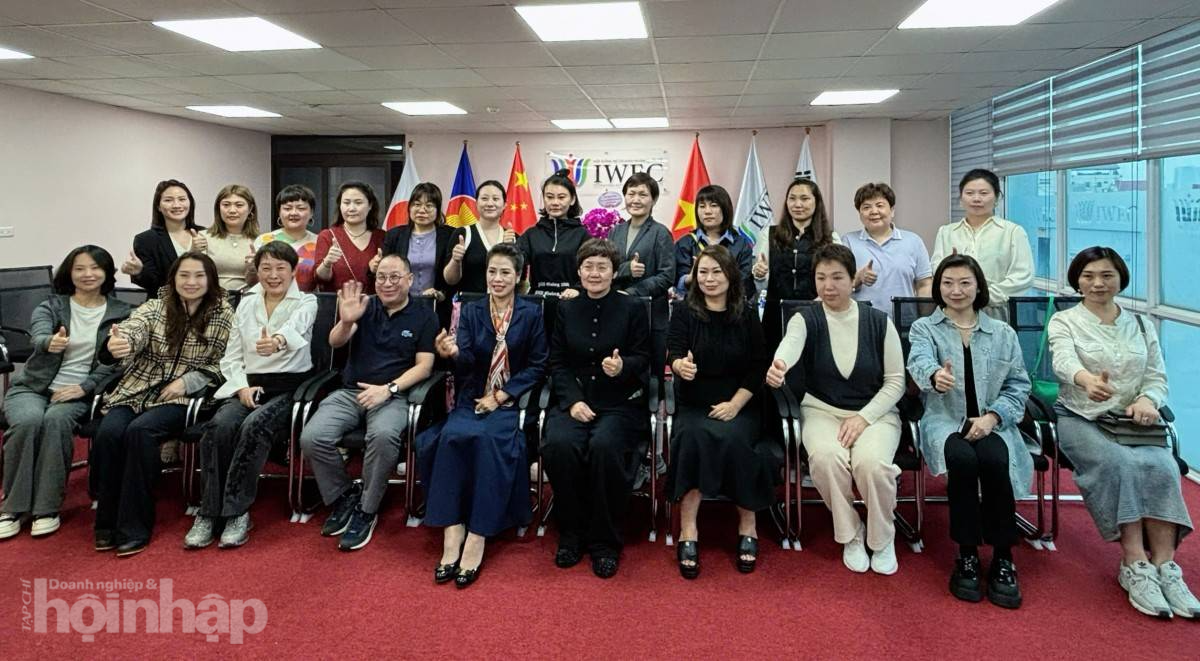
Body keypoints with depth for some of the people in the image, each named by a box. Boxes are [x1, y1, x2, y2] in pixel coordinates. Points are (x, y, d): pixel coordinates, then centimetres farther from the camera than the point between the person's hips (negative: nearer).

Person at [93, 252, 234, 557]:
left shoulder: (223, 315, 2)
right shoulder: (154, 307, 7)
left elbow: (222, 365, 3)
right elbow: (131, 330, -14)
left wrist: (188, 381, -12)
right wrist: (117, 343, -38)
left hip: (182, 397, -3)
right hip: (136, 391, 3)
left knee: (140, 430, -30)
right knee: (107, 432, -25)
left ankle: (134, 527, -18)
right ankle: (107, 521, -6)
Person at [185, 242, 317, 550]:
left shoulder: (306, 303, 2)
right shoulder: (246, 303, 14)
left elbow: (294, 326, -24)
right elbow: (231, 356, 13)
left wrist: (277, 341, -48)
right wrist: (242, 386, -7)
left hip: (288, 386, -3)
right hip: (248, 385, 3)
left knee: (254, 426, -33)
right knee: (219, 427, -28)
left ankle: (236, 511, -22)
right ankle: (209, 512, -17)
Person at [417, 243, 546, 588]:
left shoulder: (531, 313, 5)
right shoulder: (471, 310, 10)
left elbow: (536, 366, 0)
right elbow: (466, 362, -3)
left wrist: (500, 397, -10)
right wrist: (453, 353, -28)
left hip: (511, 402, -2)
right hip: (472, 400, 2)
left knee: (490, 439, -32)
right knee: (451, 436, -28)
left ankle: (477, 538, -27)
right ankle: (453, 531, -26)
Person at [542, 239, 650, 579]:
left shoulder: (633, 308, 4)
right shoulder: (566, 309, 12)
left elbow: (642, 359, 2)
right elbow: (557, 362, 8)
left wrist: (623, 366, -21)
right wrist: (572, 401, -8)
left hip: (620, 404, -2)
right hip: (574, 400, 2)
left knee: (604, 445, -34)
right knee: (558, 444, -30)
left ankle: (605, 542, -15)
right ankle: (571, 535, -9)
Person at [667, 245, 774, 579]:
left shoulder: (747, 317, 8)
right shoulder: (684, 312, 6)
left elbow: (758, 368, 4)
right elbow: (674, 354, -9)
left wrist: (735, 404, -11)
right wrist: (680, 366, -34)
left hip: (738, 407, 0)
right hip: (694, 406, 0)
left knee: (732, 439, -31)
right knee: (692, 437, -32)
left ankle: (748, 527, -16)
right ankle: (688, 530, -27)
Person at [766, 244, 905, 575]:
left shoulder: (879, 321, -1)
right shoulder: (806, 318, -4)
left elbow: (895, 381, 1)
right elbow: (790, 344, -29)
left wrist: (863, 418, -13)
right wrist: (778, 367, -54)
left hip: (874, 412, 0)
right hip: (822, 410, 0)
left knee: (872, 462, -31)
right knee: (826, 456, -32)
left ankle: (882, 539, 0)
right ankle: (850, 535, -5)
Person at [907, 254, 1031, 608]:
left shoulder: (1002, 333, 16)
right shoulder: (924, 328, 8)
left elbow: (1019, 384, 9)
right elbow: (920, 361, -16)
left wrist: (993, 416, -11)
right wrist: (935, 376, -42)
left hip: (992, 423, 1)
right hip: (945, 421, -1)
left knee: (995, 460, -33)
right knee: (963, 458, -35)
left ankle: (1003, 558, -18)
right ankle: (967, 555, -20)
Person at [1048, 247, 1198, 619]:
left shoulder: (1141, 325, 17)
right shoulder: (1063, 322, 3)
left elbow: (1158, 377, 13)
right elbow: (1064, 360, -20)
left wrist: (1147, 399, -13)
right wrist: (1087, 380, -44)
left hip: (1132, 420, 3)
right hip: (1081, 418, -3)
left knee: (1161, 467, -28)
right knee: (1117, 463, -32)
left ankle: (1164, 565, -28)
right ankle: (1134, 564, -29)